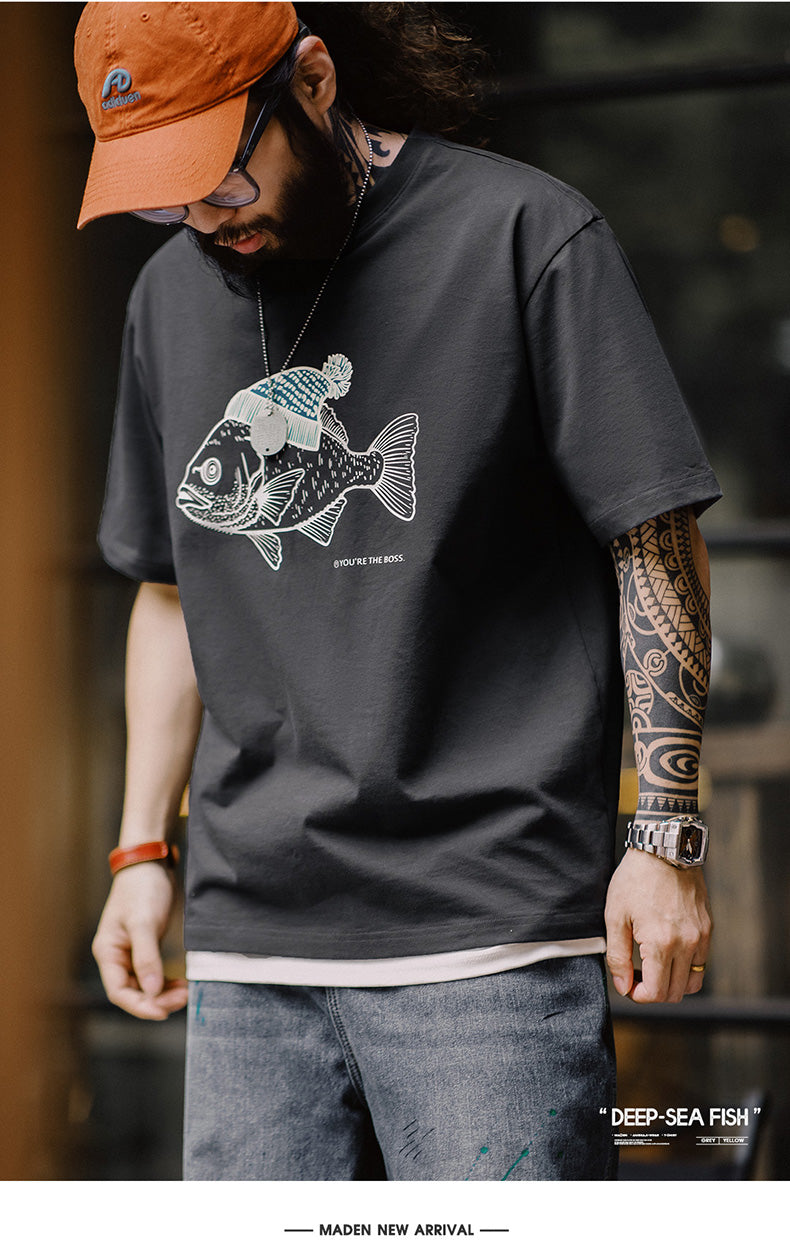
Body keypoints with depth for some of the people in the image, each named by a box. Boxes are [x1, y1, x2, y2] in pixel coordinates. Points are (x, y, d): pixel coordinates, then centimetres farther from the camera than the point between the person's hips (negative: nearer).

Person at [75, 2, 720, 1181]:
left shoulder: (525, 234, -4)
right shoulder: (173, 294, 14)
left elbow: (658, 545, -3)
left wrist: (667, 834, -7)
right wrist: (143, 849, 18)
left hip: (490, 932, -5)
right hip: (247, 940, 5)